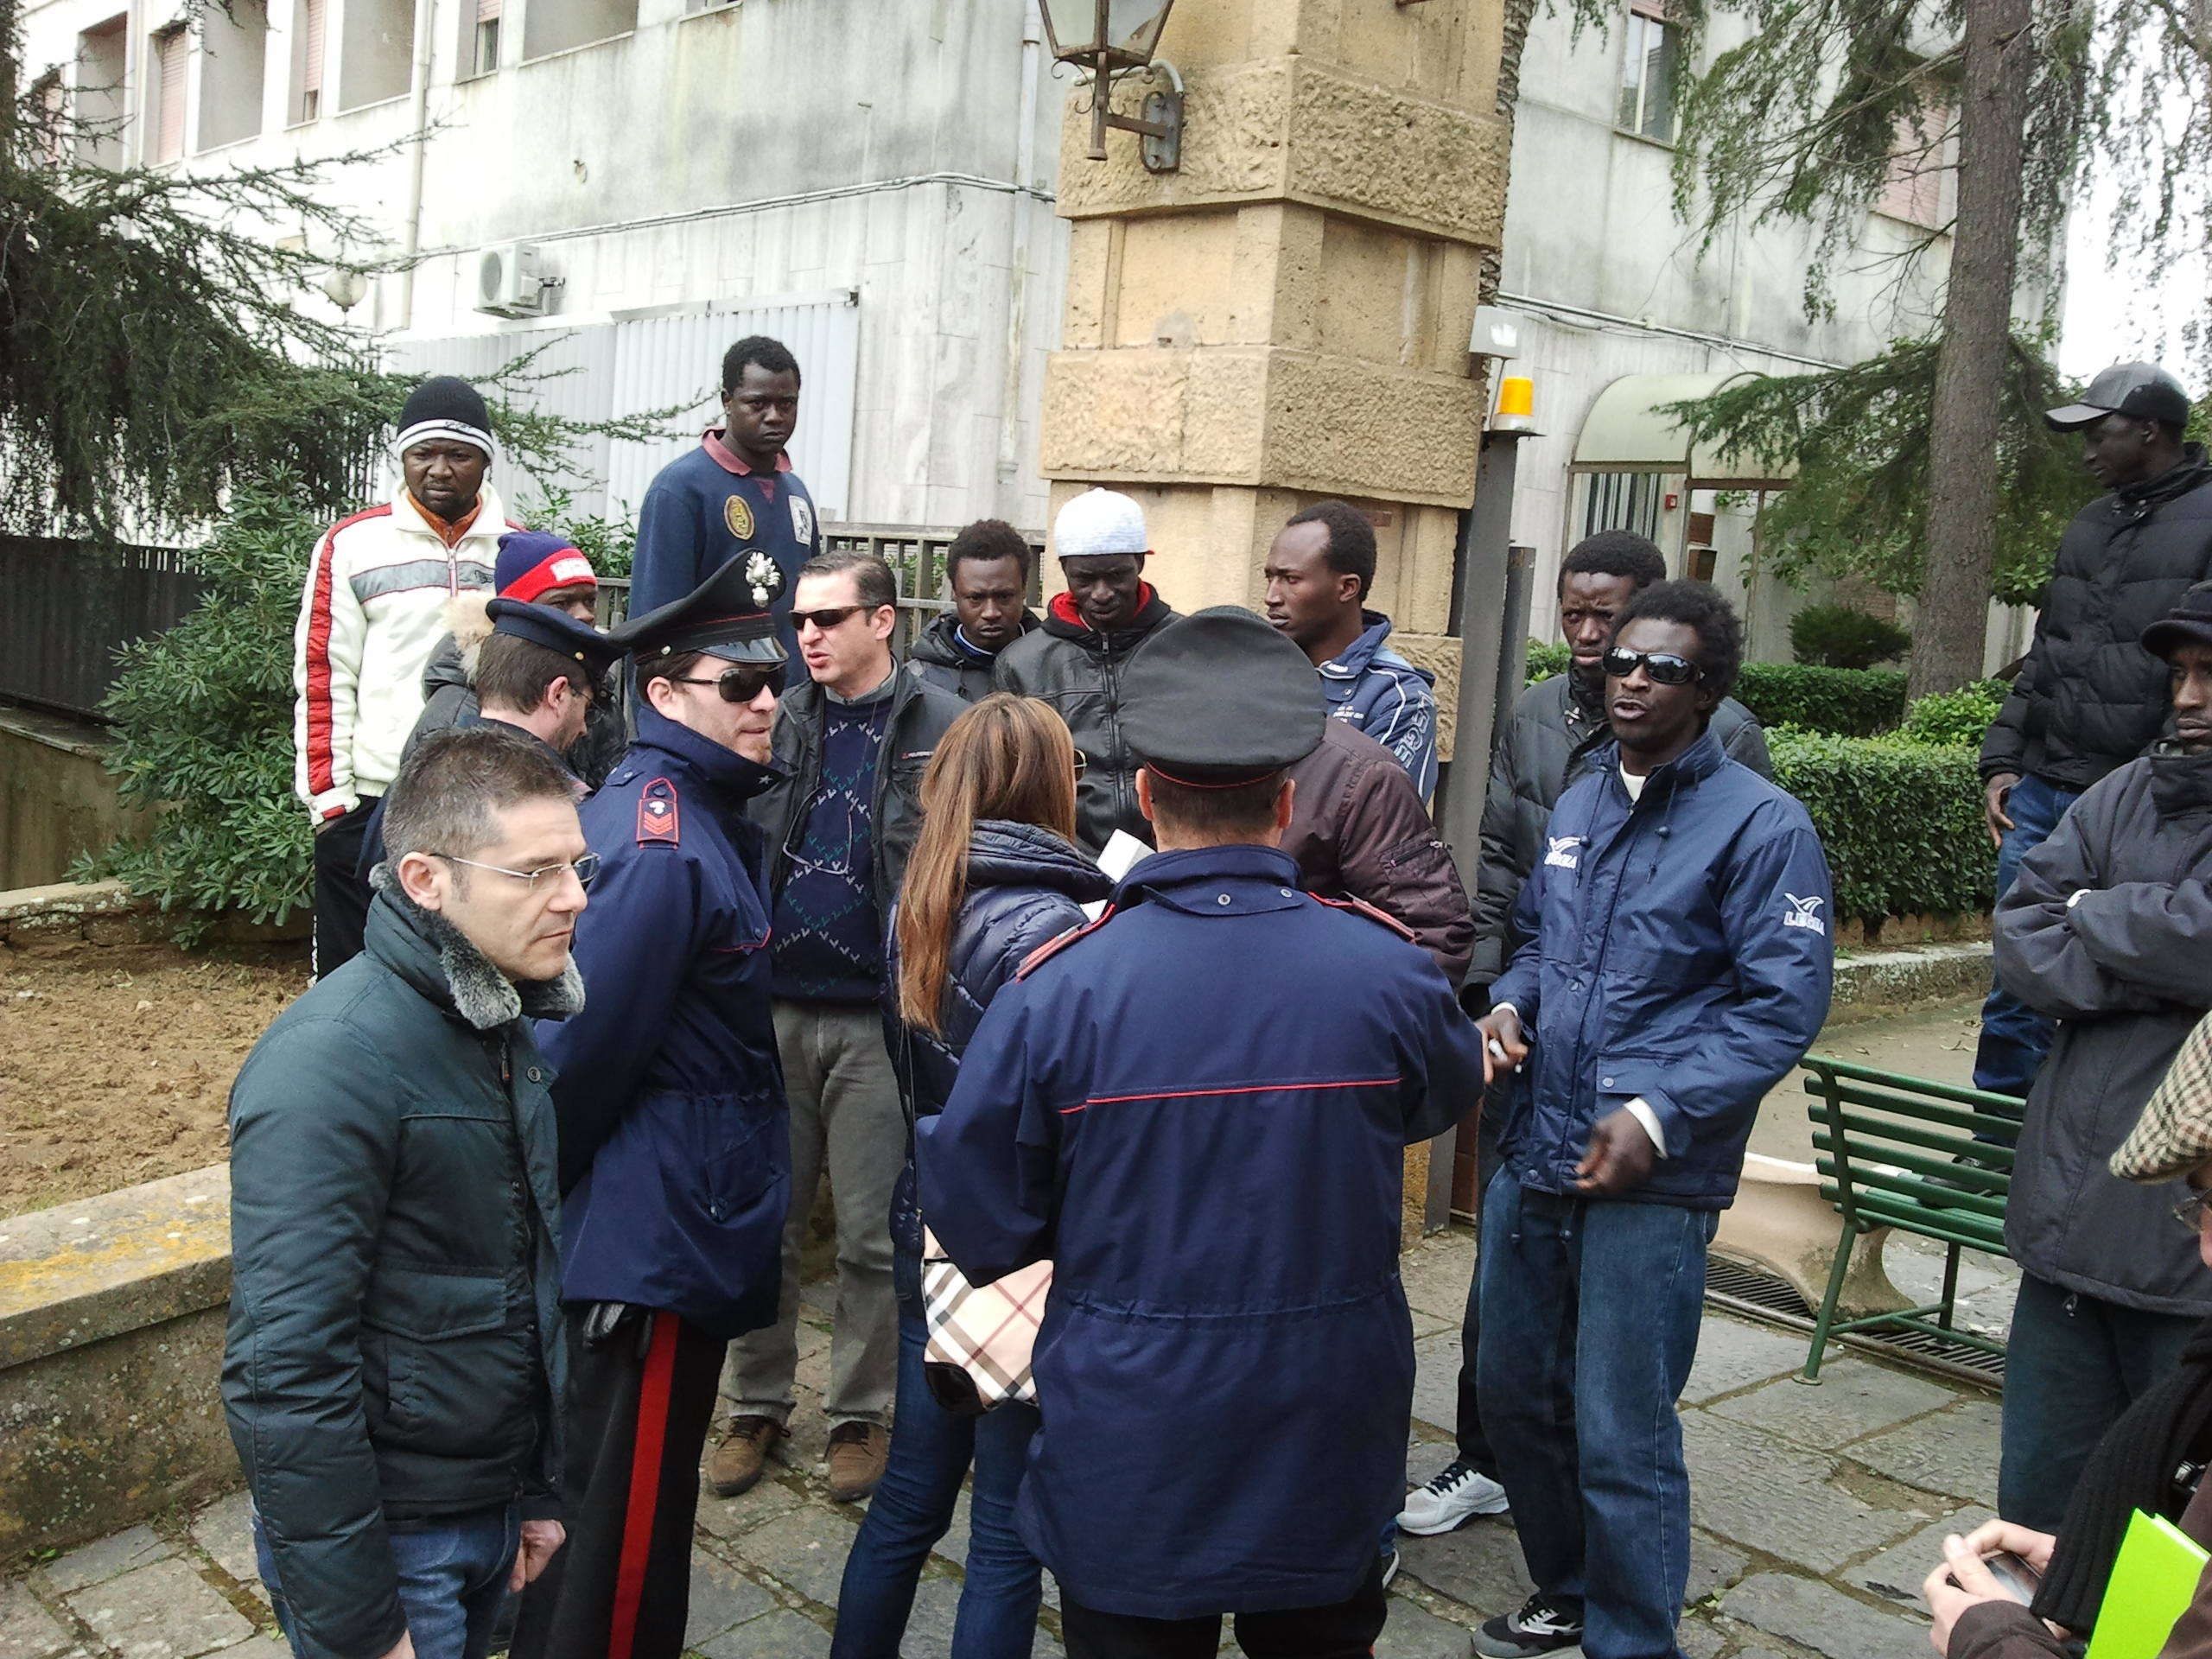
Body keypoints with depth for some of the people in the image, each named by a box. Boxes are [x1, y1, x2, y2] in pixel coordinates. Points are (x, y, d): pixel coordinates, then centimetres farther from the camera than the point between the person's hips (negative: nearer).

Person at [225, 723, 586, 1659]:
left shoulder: (506, 1023, 4)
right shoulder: (332, 1063, -23)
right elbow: (285, 1375, -25)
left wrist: (541, 1489, 15)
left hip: (492, 1513, 8)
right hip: (392, 1538, -8)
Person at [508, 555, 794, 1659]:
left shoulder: (707, 816, 9)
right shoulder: (659, 847, -23)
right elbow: (589, 1044, -24)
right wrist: (548, 1191, -10)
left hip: (671, 1229, 10)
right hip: (657, 1237, -10)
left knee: (634, 1494, 24)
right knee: (626, 1516, 4)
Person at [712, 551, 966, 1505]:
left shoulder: (945, 729, -5)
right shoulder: (779, 722, 7)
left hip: (881, 1016, -4)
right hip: (776, 1008, 4)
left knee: (872, 1236, 8)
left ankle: (862, 1416, 24)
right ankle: (758, 1405, 27)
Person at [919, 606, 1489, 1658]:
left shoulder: (1058, 989, -20)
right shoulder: (1389, 971, -14)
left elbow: (975, 1223, -12)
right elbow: (1445, 1098, 9)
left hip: (1130, 1460, -2)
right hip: (1329, 1449, 2)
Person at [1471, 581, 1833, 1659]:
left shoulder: (1760, 824, -9)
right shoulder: (1578, 804, 12)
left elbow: (1782, 1004, -12)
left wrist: (1661, 1115, -19)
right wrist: (1510, 1004, 3)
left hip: (1653, 1178, -7)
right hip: (1536, 1154, 7)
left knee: (1621, 1437, 0)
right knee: (1512, 1389, 18)